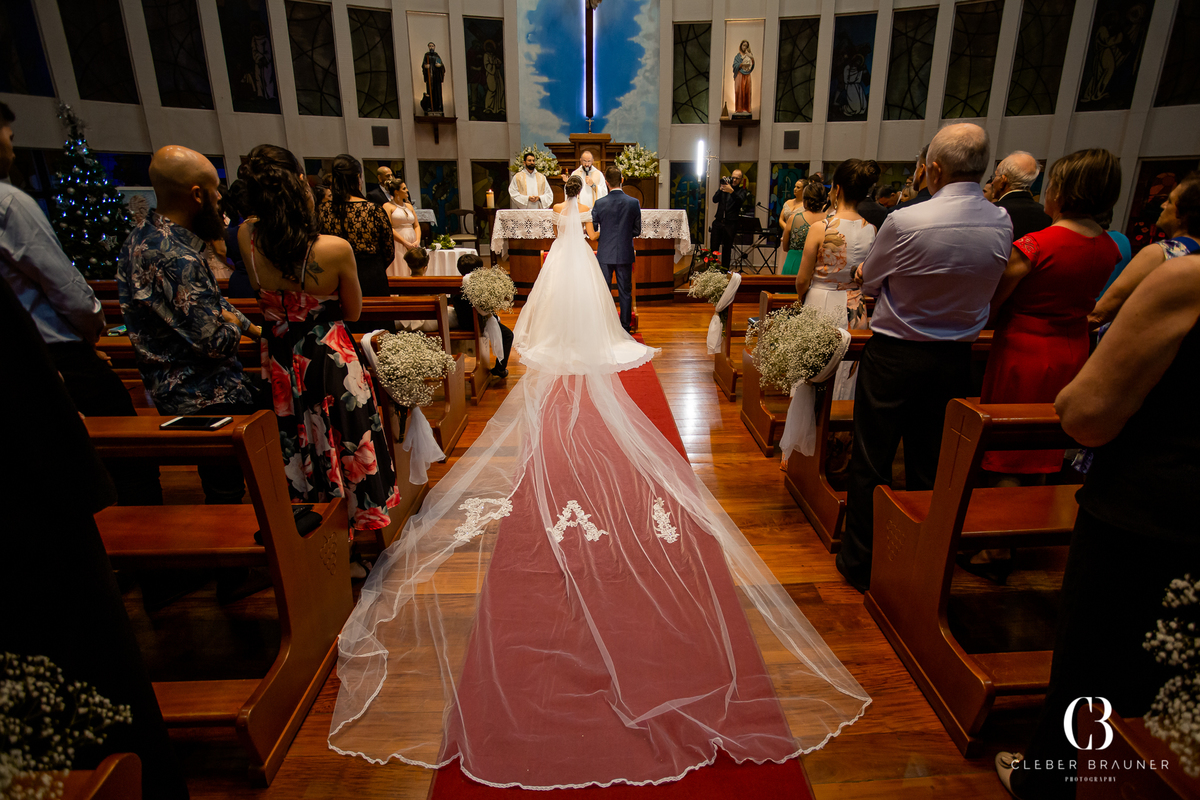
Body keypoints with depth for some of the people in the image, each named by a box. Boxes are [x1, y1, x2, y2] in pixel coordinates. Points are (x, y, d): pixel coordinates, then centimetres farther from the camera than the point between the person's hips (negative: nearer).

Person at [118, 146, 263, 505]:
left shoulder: (145, 236, 6)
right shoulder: (176, 260, -28)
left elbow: (210, 301, 14)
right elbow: (217, 343, -24)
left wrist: (257, 330, 10)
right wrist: (234, 325, -3)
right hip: (208, 399, -10)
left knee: (220, 486, 23)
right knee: (226, 492, 6)